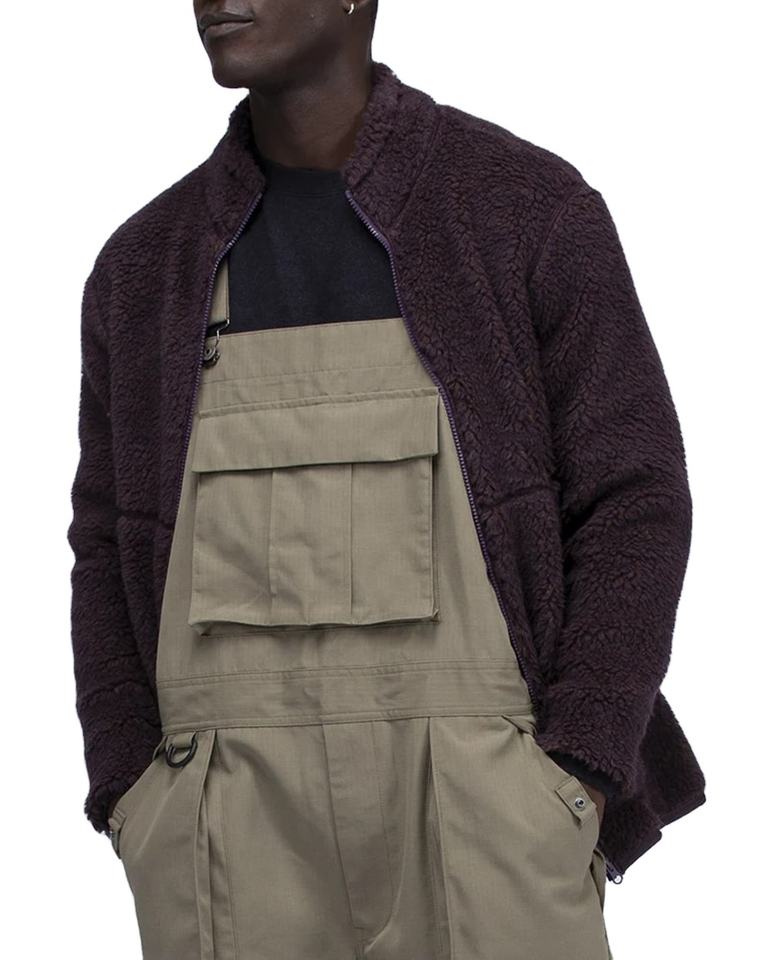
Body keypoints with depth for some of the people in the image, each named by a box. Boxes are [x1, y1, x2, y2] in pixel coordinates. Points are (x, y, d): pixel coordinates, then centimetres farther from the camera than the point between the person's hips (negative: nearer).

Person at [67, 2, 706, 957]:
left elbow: (632, 506, -2)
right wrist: (142, 825, -1)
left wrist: (573, 795, -12)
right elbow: (114, 556, 11)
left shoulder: (532, 205, 0)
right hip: (239, 827, 3)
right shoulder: (144, 264, 9)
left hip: (475, 806, -2)